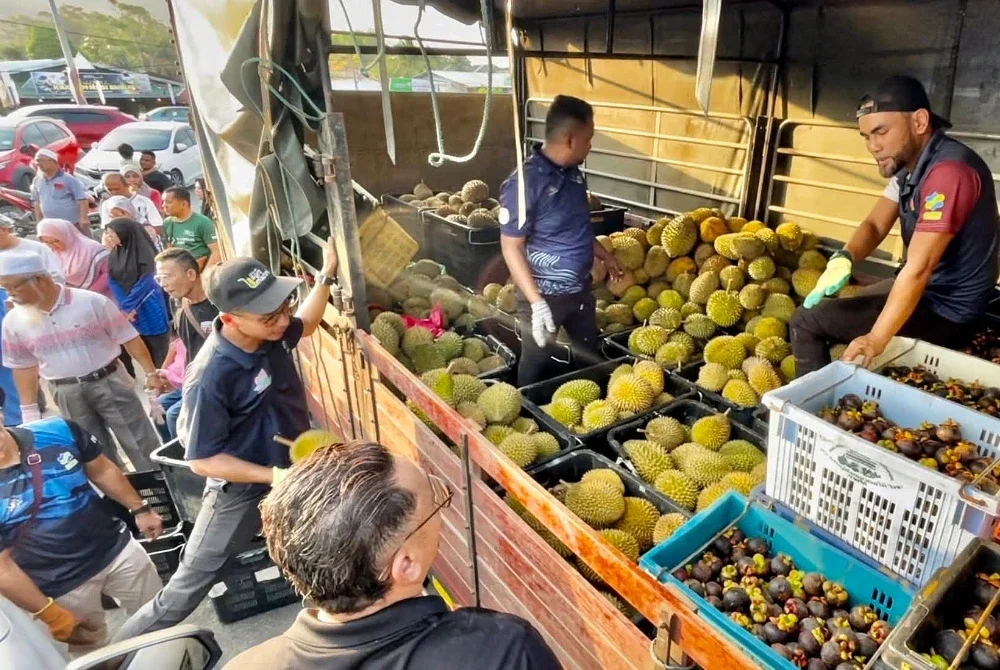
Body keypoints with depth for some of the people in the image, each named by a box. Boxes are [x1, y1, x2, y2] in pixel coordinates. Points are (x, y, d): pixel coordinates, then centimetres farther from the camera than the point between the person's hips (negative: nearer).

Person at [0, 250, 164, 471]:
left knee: (141, 445, 3)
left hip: (108, 383, -3)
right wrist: (29, 409, 10)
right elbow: (23, 366, 9)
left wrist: (150, 372, -6)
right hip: (66, 394, 3)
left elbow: (129, 338, -8)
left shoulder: (92, 302, -14)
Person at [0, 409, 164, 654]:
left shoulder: (58, 431, -12)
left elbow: (102, 471, 5)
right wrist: (50, 614, -10)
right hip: (64, 585, -3)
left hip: (118, 548, 3)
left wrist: (140, 509, 7)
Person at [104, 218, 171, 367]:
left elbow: (145, 283, -13)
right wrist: (125, 307, -11)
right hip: (127, 312, 6)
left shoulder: (144, 253, -13)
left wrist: (129, 306, -10)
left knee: (157, 356, 5)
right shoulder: (114, 254, 4)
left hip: (149, 310, -6)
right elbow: (113, 282, 0)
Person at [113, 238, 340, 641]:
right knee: (187, 588, 11)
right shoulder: (211, 379, -33)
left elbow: (305, 326, 11)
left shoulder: (267, 333, -13)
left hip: (291, 472, 7)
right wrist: (273, 476, -29)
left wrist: (326, 276, 1)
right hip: (241, 490, -6)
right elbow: (202, 460, -23)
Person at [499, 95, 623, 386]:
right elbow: (511, 247, -20)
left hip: (581, 288, 8)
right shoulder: (524, 182, -22)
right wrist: (537, 302, -24)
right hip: (546, 294, -7)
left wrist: (605, 255, 25)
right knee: (537, 365, 11)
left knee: (590, 356, 22)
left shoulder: (573, 173, 2)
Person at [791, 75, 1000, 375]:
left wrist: (876, 339, -33)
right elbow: (875, 224, 0)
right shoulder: (908, 164, 5)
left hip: (945, 309, -10)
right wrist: (843, 259, -22)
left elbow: (918, 268, -31)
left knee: (806, 322, -14)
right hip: (923, 290, 10)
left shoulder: (949, 171, -26)